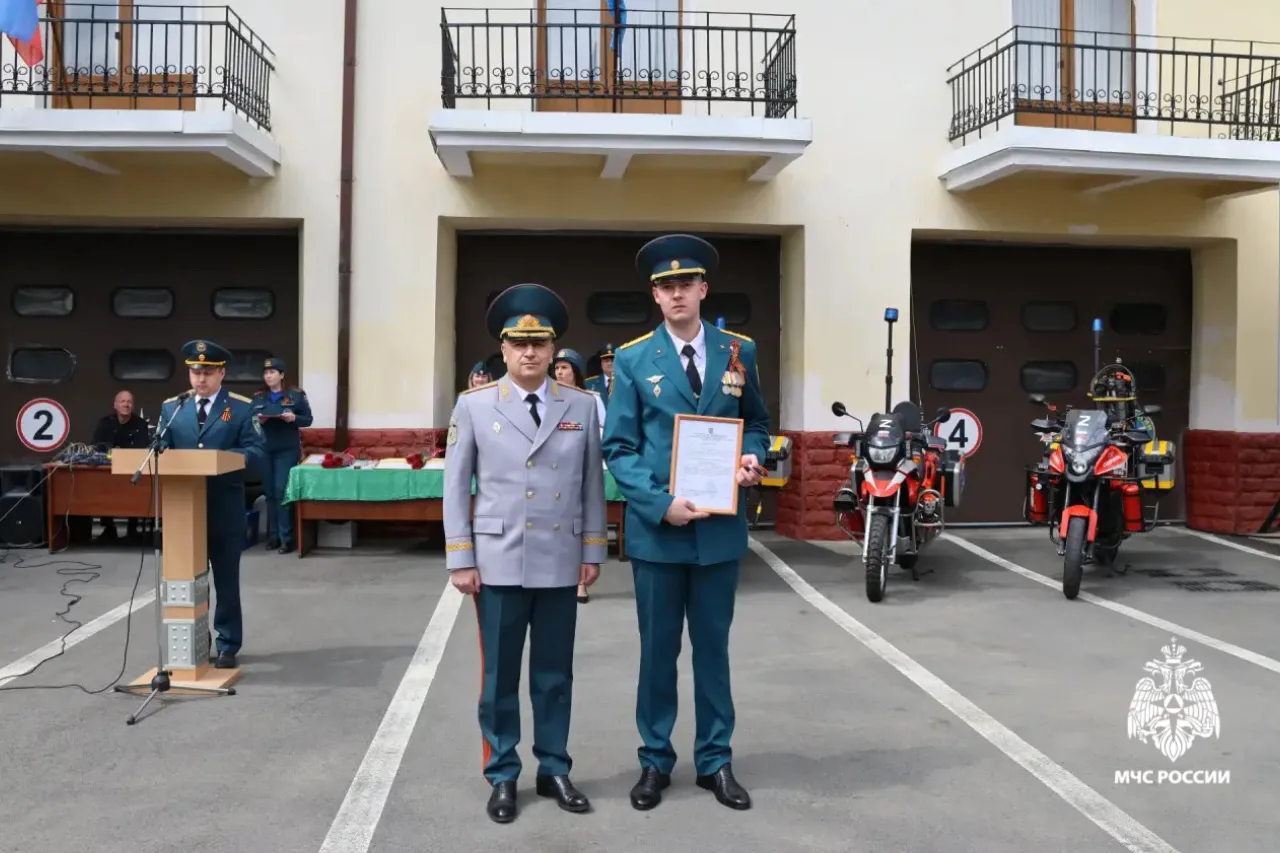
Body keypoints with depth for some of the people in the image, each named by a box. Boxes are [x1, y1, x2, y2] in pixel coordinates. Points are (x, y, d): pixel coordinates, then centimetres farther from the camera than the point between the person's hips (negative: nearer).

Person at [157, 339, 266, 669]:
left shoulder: (242, 408, -1)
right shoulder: (171, 407, 10)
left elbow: (257, 453, -8)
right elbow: (160, 449, 8)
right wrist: (163, 457, -16)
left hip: (225, 508, -3)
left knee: (226, 579, 7)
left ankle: (227, 646, 17)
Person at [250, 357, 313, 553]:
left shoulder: (296, 395, 0)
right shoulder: (257, 397, 10)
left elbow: (308, 419, 2)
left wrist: (294, 418, -17)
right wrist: (256, 420, -9)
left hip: (287, 450, -4)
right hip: (264, 450, 4)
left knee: (282, 491, -8)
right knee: (269, 492, 7)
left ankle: (286, 538, -3)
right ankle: (273, 535, 15)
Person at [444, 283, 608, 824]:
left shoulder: (582, 407, 4)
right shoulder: (473, 406, 1)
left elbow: (593, 485, 7)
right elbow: (456, 486, 1)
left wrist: (593, 551, 4)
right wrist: (460, 558, -3)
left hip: (560, 563, 1)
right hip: (498, 562, -1)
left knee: (555, 673, 11)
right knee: (499, 675, 7)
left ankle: (554, 770, 25)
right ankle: (502, 776, 21)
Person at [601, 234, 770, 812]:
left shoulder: (739, 352, 4)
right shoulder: (633, 359, -2)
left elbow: (756, 423, 14)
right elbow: (619, 448, -5)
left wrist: (753, 457, -8)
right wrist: (660, 503, -18)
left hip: (720, 526, 2)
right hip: (656, 527, -1)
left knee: (713, 647, 12)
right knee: (658, 649, 10)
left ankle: (715, 760, 25)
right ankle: (655, 761, 24)